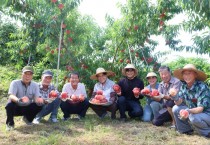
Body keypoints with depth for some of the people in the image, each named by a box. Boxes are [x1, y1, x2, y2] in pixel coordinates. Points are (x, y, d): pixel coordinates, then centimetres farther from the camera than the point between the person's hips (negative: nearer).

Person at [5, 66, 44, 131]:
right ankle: (10, 123, -6)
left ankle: (28, 119, 8)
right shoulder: (15, 83, -15)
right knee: (10, 104, -35)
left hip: (27, 108, 3)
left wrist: (39, 100, -43)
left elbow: (36, 98, -16)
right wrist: (19, 100, -54)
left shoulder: (35, 85, -6)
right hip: (16, 108, -3)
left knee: (39, 105, -22)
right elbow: (11, 96, -30)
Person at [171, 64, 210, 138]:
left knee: (193, 117, -33)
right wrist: (175, 97, -29)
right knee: (175, 109, -10)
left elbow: (200, 108, -28)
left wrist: (188, 111, -47)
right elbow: (179, 103, -7)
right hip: (192, 111, 6)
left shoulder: (202, 87, -24)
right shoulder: (184, 86, -6)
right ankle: (186, 130, 10)